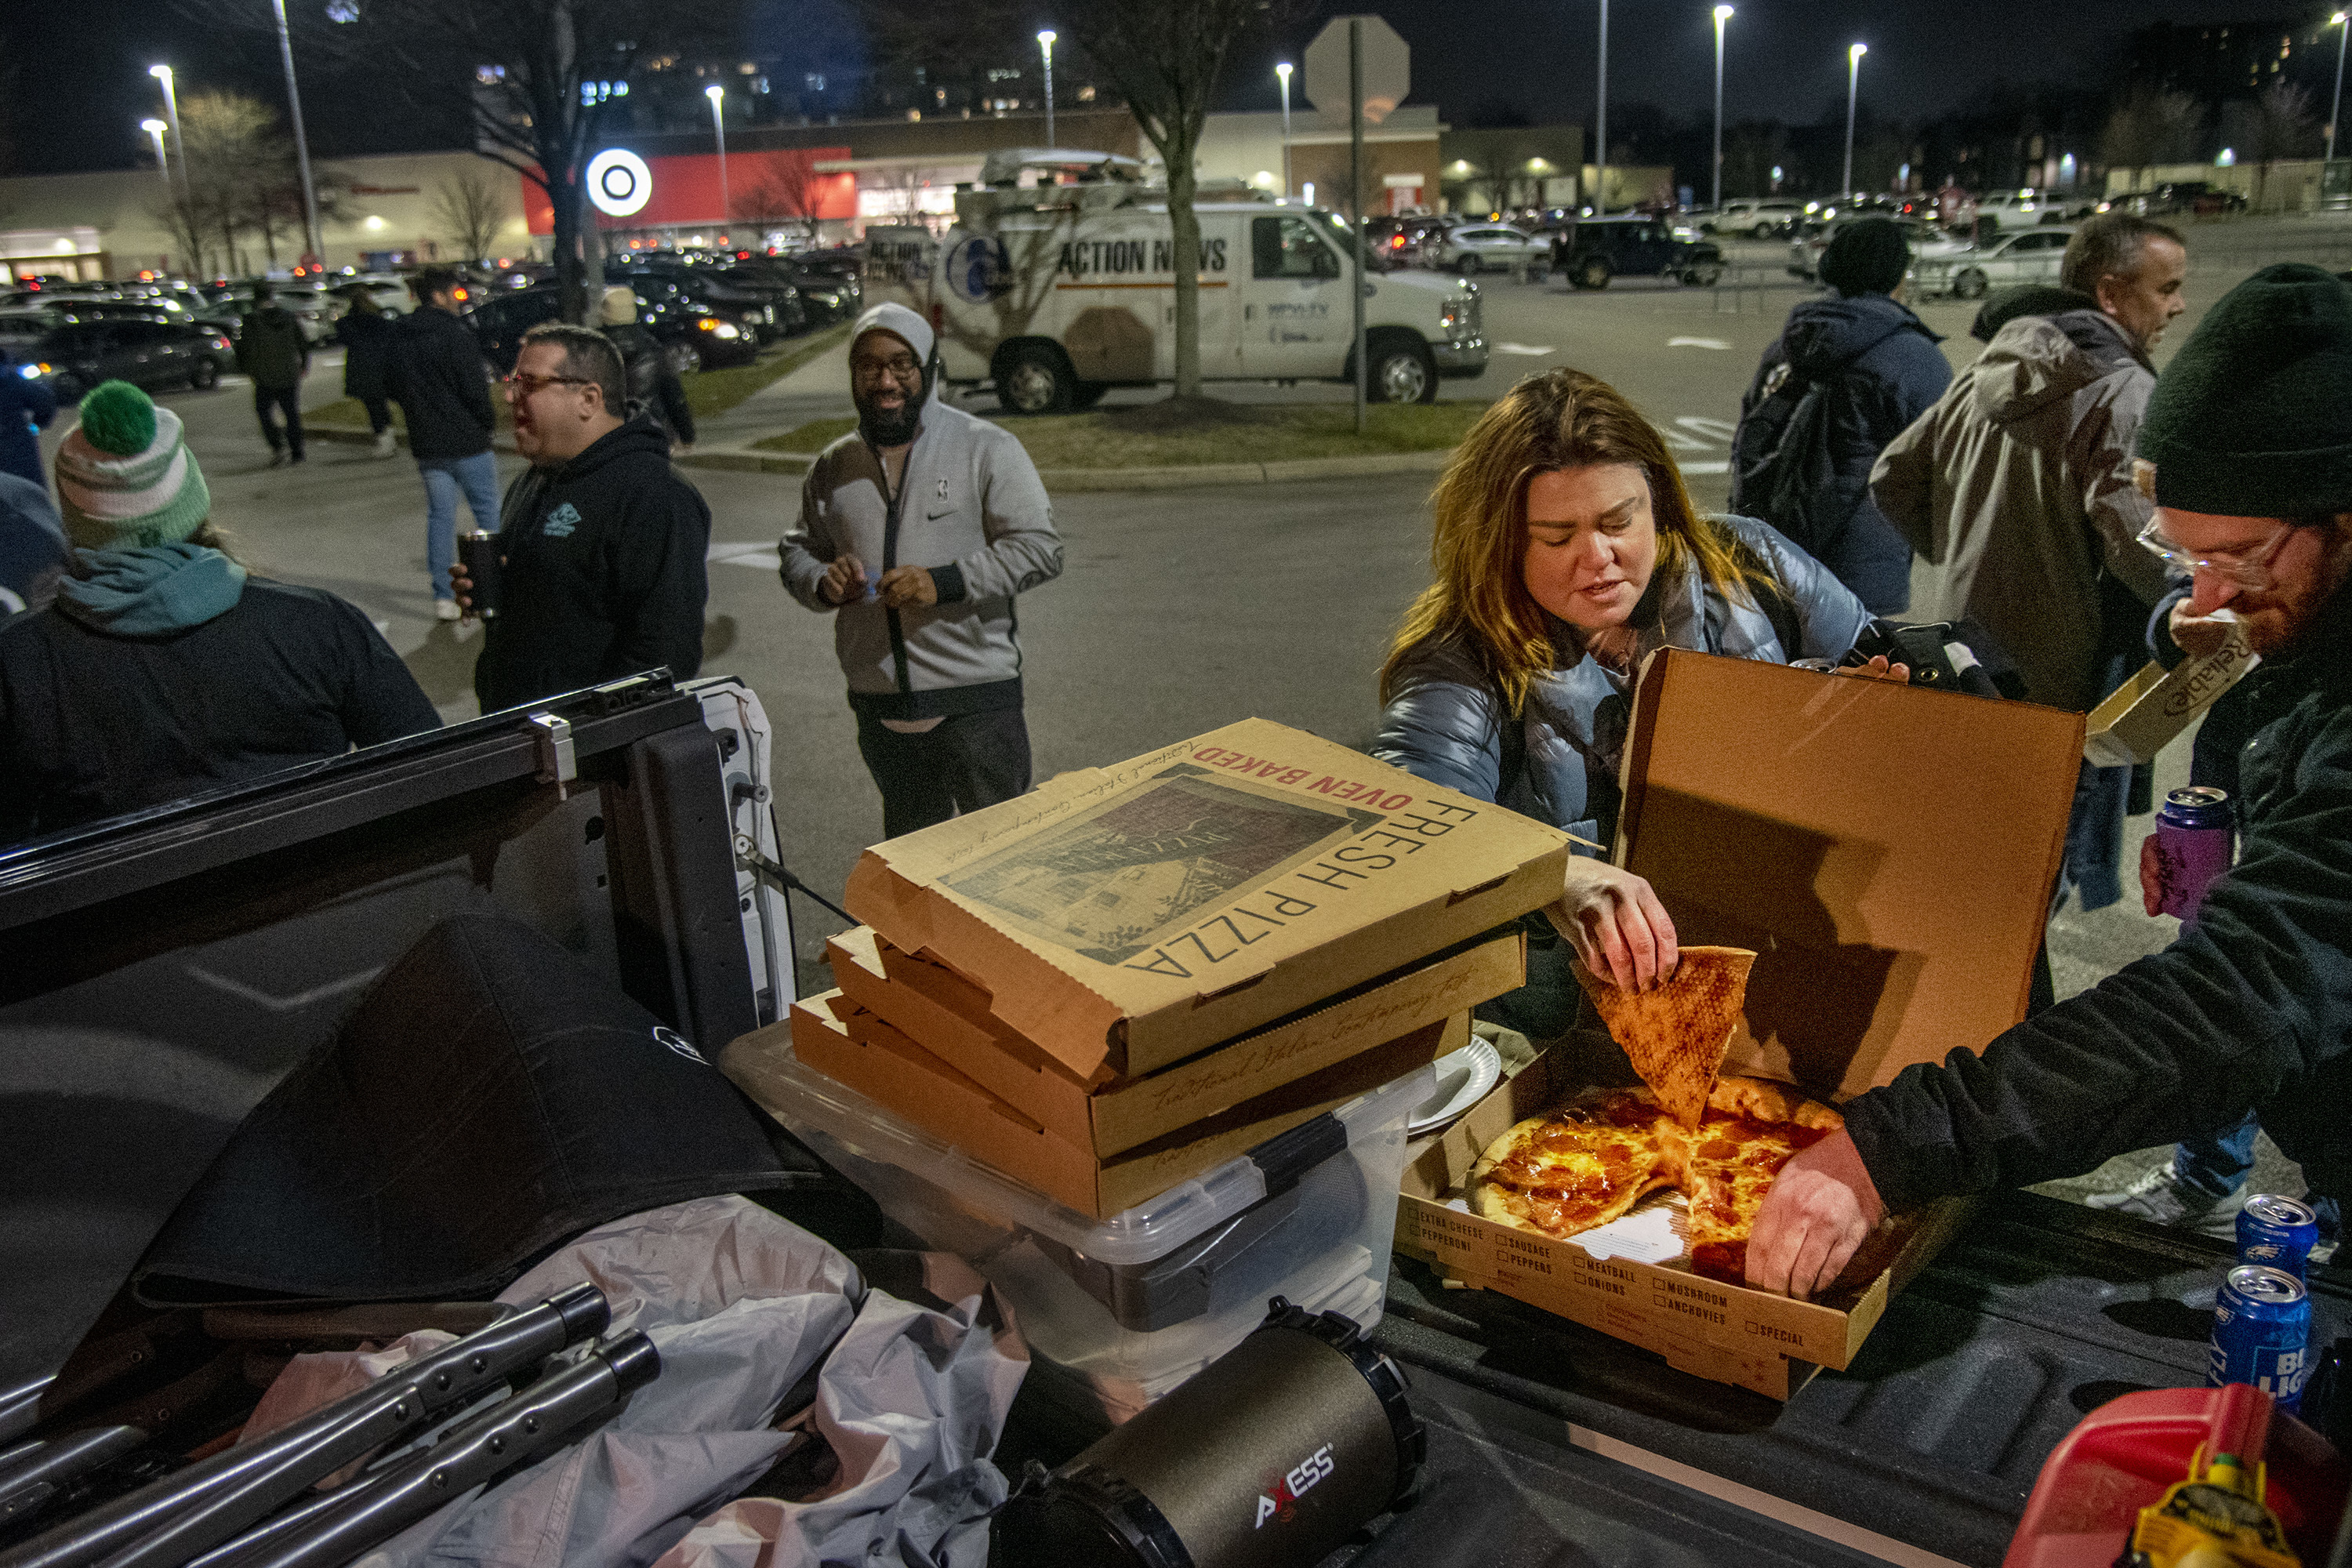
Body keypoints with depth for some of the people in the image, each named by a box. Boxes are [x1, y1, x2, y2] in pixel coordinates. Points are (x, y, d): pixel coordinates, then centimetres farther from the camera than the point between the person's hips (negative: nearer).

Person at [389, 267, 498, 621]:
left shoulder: (400, 338, 8)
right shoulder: (454, 334, -15)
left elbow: (396, 389, 14)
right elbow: (474, 387, -15)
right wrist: (488, 420, 1)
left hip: (426, 443, 6)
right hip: (466, 441, -6)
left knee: (439, 514, 10)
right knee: (488, 511, 6)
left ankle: (443, 596, 8)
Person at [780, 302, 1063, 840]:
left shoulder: (986, 448, -4)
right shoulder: (833, 466, 10)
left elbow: (1040, 547, -9)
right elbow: (798, 551, 20)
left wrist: (946, 583, -20)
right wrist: (822, 583, -4)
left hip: (976, 699, -4)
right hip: (880, 707, 5)